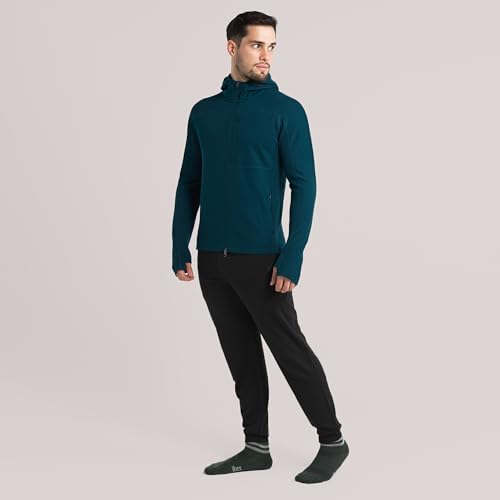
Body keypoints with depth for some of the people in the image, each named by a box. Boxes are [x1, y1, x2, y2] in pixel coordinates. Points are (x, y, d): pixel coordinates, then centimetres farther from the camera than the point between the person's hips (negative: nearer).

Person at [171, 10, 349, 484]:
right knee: (241, 357, 13)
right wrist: (180, 249, 7)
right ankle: (256, 447, 25)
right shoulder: (204, 112, 10)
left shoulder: (286, 110, -4)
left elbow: (304, 186, -8)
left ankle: (333, 441, 16)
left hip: (261, 259, -5)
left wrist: (292, 258, -16)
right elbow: (188, 185, 13)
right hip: (212, 259, 5)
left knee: (291, 351, 1)